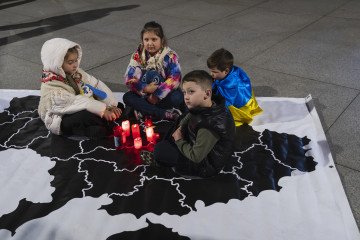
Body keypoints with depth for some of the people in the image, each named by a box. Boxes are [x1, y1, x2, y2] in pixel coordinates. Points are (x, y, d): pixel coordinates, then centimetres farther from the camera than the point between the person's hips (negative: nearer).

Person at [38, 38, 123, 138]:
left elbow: (97, 85, -4)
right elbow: (74, 102, -32)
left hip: (83, 110, 8)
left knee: (119, 106, 0)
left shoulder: (75, 72, -2)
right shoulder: (50, 87, -22)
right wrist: (102, 110, -37)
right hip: (62, 121, -7)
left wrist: (112, 105, -15)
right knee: (86, 115, -39)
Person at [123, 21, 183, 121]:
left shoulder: (170, 55, -10)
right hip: (145, 93, 3)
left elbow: (175, 79, -20)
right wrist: (145, 88, -27)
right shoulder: (138, 55, -5)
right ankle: (165, 113, -30)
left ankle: (145, 111, -19)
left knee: (178, 98, -32)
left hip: (164, 93, -3)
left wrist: (157, 94, -25)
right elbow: (129, 79, -12)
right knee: (127, 97, -23)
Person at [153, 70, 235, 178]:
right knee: (183, 117, 20)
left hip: (206, 164, -9)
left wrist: (179, 140, -16)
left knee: (159, 150, -10)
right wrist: (180, 128, -7)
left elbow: (196, 157, -30)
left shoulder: (209, 126, -38)